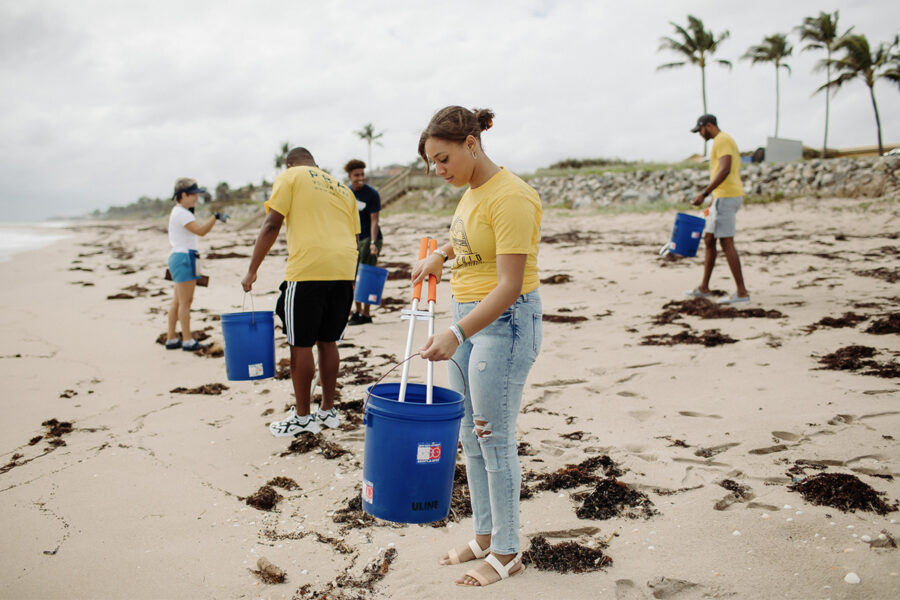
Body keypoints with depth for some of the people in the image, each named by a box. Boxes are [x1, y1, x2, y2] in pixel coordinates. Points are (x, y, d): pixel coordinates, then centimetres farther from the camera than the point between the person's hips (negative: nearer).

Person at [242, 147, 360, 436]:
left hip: (308, 269, -6)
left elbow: (272, 225, -4)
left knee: (301, 344, 3)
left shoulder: (290, 177, 7)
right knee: (327, 341, 15)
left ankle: (302, 417, 10)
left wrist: (252, 270, -1)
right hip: (344, 271, 6)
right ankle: (328, 410, 23)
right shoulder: (342, 188, 24)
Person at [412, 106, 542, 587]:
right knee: (470, 436, 14)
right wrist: (440, 255, 17)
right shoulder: (472, 191, 9)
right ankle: (485, 536, 29)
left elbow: (510, 286, -25)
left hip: (506, 322, -9)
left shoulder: (510, 197, -19)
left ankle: (507, 553, 16)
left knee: (494, 440, -1)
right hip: (470, 316, 9)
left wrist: (457, 334, -33)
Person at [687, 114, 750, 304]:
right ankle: (704, 288, 21)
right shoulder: (725, 141, 23)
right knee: (709, 239, 14)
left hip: (725, 196, -11)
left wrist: (704, 193, -27)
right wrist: (714, 199, 27)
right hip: (724, 197, 11)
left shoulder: (722, 140, -10)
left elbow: (725, 170, -24)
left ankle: (742, 292, -9)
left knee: (726, 243, -11)